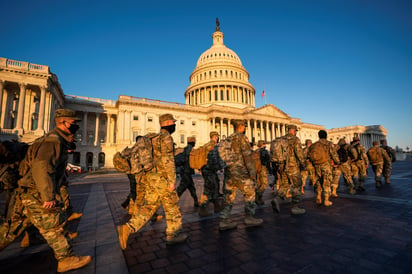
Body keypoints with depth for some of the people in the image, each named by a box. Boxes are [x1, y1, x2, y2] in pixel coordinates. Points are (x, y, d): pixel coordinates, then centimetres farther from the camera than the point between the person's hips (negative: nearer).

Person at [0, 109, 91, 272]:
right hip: (36, 193, -10)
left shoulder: (58, 141, 13)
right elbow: (41, 167, -29)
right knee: (54, 225, -2)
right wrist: (49, 197, -27)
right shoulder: (53, 140, -19)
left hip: (29, 193, 10)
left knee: (15, 226, 21)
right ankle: (66, 259, 9)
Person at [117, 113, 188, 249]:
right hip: (162, 178, -9)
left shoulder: (154, 138, 18)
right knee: (172, 207, 7)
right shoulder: (166, 137, -11)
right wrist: (172, 180, -20)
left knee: (148, 207, 13)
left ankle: (127, 228, 2)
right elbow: (168, 159, -20)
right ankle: (173, 235, 20)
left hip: (150, 178, 9)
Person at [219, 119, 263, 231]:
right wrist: (252, 172, -11)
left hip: (229, 171, 7)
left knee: (229, 196, 9)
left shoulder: (228, 139, 15)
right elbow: (247, 156, -15)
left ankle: (224, 221, 10)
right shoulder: (242, 138, -9)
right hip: (240, 172, -7)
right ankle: (249, 218, 17)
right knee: (250, 194, 10)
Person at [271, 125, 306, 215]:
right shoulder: (295, 139, -7)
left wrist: (277, 165, 20)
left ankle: (276, 199, -10)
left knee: (283, 185, 14)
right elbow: (299, 152, -17)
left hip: (281, 166, 6)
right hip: (292, 167, -5)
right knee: (297, 186, 8)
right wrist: (303, 163, -4)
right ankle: (295, 207, 10)